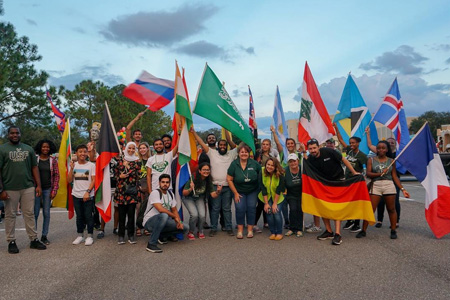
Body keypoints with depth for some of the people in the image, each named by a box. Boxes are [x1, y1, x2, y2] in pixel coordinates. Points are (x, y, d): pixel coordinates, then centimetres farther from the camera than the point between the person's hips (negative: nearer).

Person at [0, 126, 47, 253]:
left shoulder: (28, 149, 11)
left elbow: (34, 167, 11)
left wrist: (38, 185, 5)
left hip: (28, 187, 3)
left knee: (29, 214, 8)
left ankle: (33, 239, 15)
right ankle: (11, 242, 17)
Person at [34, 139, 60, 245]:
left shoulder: (53, 160, 3)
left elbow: (56, 175, 3)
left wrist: (54, 190, -2)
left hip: (48, 189, 1)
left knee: (46, 213, 7)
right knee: (35, 213, 0)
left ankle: (44, 236, 16)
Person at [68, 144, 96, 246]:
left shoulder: (91, 165, -2)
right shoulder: (74, 165, 6)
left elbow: (93, 180, -4)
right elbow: (69, 180, 3)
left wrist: (88, 192, -13)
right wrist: (71, 168, -8)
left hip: (88, 196, -3)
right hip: (76, 195, 3)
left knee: (88, 216, -1)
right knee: (79, 216, 12)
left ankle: (90, 236, 9)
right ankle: (80, 236, 22)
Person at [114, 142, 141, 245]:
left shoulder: (137, 161, 7)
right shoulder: (120, 160, 11)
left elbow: (138, 175, -1)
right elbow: (116, 173, 11)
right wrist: (120, 176, -9)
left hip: (132, 190, -1)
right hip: (121, 190, 1)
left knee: (131, 213, 0)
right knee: (122, 213, 3)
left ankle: (131, 235, 10)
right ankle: (121, 235, 12)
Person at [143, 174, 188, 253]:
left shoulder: (170, 194, 8)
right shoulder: (155, 193, -17)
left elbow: (174, 210, 12)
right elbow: (160, 209, -29)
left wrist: (179, 222, -6)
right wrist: (175, 217, -19)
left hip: (163, 222, 8)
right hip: (150, 221, -7)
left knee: (185, 228, -3)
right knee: (164, 216, -40)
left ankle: (160, 235, 13)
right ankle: (151, 244, -29)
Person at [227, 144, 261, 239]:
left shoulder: (254, 163, -9)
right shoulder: (234, 164, -11)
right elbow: (229, 179, -7)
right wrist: (235, 193, -8)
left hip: (252, 191, 1)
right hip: (239, 191, -1)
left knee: (251, 208, -5)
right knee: (240, 208, -11)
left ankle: (250, 230, 7)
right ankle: (240, 230, 2)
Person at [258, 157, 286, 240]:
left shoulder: (280, 175, -22)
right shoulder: (262, 173, -16)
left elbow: (279, 190, -19)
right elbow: (263, 189, -13)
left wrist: (275, 203, -18)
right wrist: (266, 203, -13)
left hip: (278, 197, -2)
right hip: (267, 197, 2)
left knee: (276, 212, -14)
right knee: (269, 212, -10)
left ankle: (279, 233, 3)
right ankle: (273, 232, 6)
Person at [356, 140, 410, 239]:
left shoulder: (391, 161, 9)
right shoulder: (371, 160, 7)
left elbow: (395, 176, 10)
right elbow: (368, 173, -3)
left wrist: (402, 189, 4)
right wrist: (379, 173, -19)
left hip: (389, 185, 1)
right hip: (375, 185, -1)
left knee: (391, 209, 6)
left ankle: (393, 231, 19)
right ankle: (363, 230, 4)